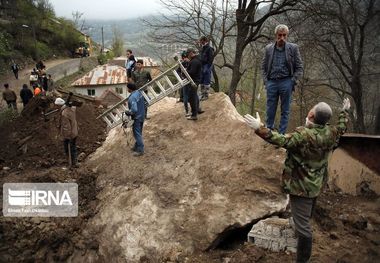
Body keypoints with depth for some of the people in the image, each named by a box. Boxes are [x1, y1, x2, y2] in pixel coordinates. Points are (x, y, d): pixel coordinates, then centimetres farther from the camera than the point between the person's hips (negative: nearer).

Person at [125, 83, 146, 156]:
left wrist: (128, 112, -15)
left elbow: (134, 109, -33)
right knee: (138, 133, 19)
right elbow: (144, 103, 15)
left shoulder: (132, 97, -26)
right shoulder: (139, 92, 3)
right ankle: (136, 147, 33)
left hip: (137, 118, -9)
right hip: (142, 116, 9)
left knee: (137, 134, 0)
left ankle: (140, 150, 6)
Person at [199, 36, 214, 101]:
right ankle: (202, 95, 17)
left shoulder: (209, 49, -8)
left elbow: (210, 59, -14)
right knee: (201, 82, 10)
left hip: (207, 67, -9)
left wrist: (207, 68, -20)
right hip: (202, 67, 9)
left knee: (206, 82, -6)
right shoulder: (203, 49, 17)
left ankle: (206, 95, -1)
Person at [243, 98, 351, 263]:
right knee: (306, 218, 33)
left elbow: (281, 140, -36)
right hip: (317, 184, 9)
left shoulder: (303, 135, -29)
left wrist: (259, 128, -39)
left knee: (303, 225, -3)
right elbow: (342, 127, 15)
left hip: (301, 186, -9)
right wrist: (345, 111, 32)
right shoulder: (331, 133, -6)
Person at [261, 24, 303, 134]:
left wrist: (292, 81, -6)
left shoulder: (293, 48, 3)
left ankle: (281, 134, 9)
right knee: (270, 110, 4)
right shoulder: (268, 48, 9)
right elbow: (263, 67, 13)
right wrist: (266, 81, 1)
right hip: (271, 82, 2)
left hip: (286, 82, -1)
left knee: (285, 111, 3)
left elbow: (299, 68, 4)